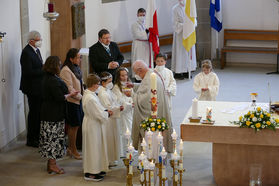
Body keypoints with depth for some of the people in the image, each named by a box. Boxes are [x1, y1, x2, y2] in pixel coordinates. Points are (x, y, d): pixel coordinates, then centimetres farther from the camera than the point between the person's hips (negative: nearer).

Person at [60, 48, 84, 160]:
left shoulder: (76, 68, 11)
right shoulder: (66, 71, -18)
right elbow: (69, 89, -19)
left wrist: (84, 94, 6)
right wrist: (80, 96, -13)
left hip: (78, 100, 9)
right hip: (71, 101, -9)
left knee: (76, 125, 13)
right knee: (73, 126, -1)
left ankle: (70, 148, 24)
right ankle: (74, 151, 9)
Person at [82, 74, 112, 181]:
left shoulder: (87, 94, 5)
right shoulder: (90, 98, -27)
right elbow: (99, 114, -23)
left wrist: (105, 111, 2)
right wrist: (107, 114, -7)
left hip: (93, 124, 10)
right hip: (92, 125, -10)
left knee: (96, 147, 18)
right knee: (93, 148, 1)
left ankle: (96, 169, 29)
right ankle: (90, 173, 11)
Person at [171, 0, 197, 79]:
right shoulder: (176, 9, -7)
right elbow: (175, 22, -10)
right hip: (180, 34, -6)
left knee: (189, 51, 6)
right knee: (180, 52, -5)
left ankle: (186, 71, 13)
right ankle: (177, 73, -1)